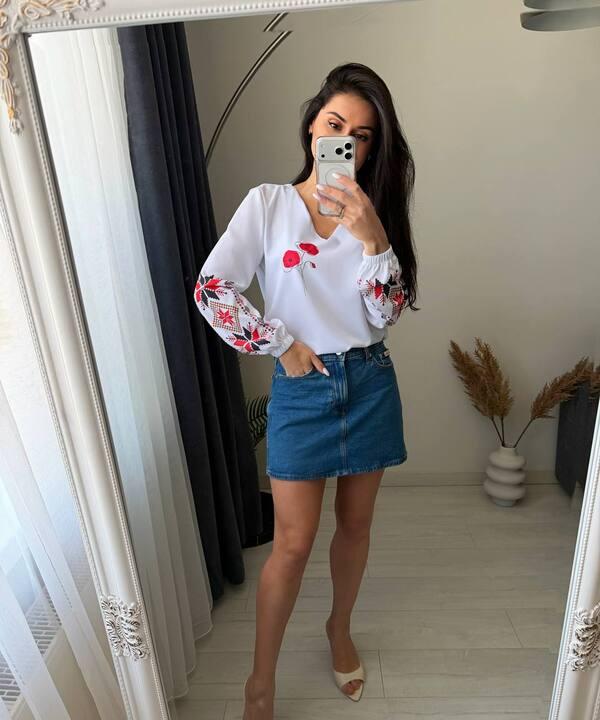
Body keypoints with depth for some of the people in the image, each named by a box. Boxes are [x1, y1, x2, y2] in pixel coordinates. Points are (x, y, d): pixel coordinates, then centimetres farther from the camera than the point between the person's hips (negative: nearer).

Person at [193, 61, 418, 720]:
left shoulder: (374, 213, 4)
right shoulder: (268, 203, -3)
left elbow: (386, 313, -5)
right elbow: (210, 288, -11)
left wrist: (372, 238, -18)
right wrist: (281, 345, -11)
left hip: (370, 382, 3)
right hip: (301, 386, -3)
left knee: (356, 523, 17)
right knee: (293, 543, 3)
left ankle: (340, 630, 46)